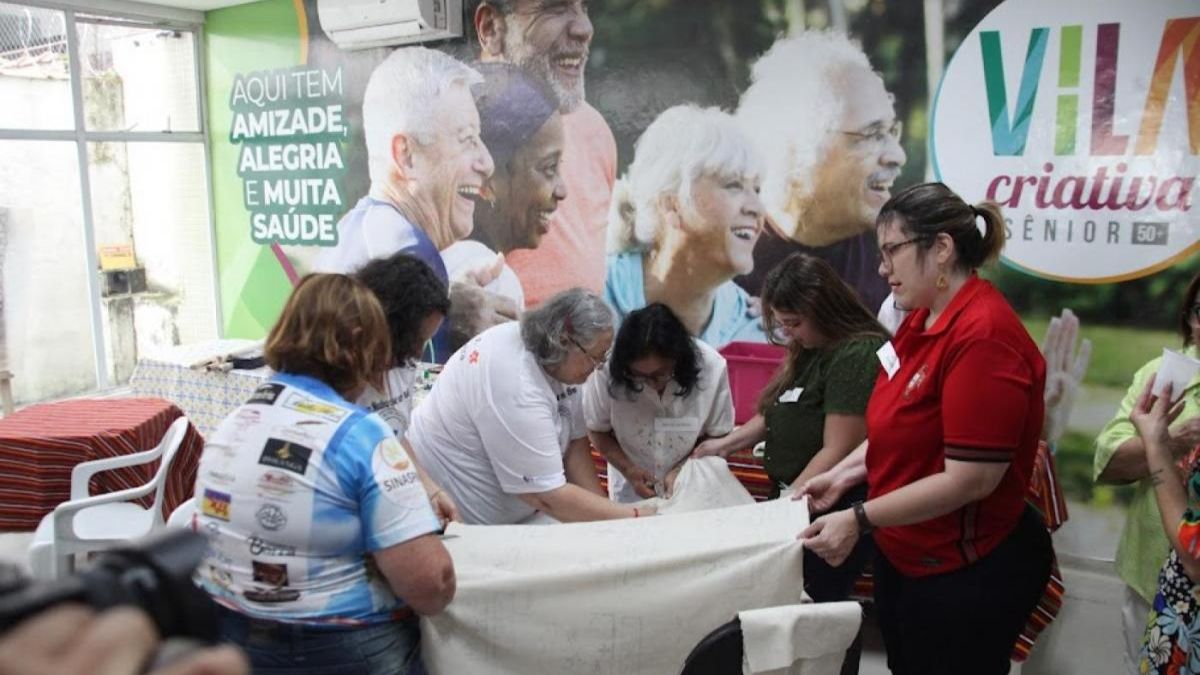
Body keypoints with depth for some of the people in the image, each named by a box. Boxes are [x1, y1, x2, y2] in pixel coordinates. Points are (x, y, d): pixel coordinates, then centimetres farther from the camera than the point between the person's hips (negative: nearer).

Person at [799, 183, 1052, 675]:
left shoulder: (983, 336, -25)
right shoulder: (923, 319, 3)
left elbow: (970, 479, -27)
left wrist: (860, 519, -22)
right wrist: (844, 474, 2)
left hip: (967, 573, -8)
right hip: (902, 555, 8)